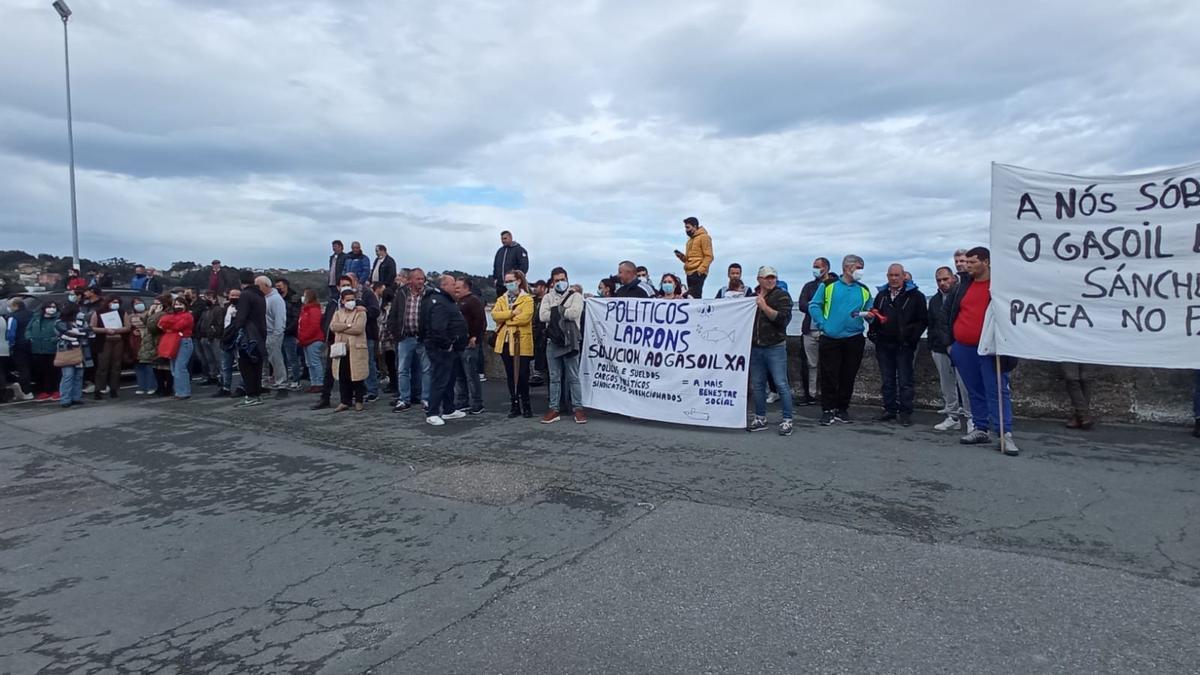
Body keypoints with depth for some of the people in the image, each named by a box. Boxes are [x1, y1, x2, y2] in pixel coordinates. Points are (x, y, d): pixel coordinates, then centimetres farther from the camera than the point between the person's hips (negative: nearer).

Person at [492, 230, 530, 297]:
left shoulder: (519, 250, -1)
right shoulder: (500, 251, 20)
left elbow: (524, 266, -9)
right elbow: (495, 266, 26)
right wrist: (495, 278, 14)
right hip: (500, 285, 6)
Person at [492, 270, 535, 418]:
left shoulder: (527, 299, -2)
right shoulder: (501, 299, 14)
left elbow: (525, 317, -17)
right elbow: (495, 315, -3)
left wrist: (506, 320, -9)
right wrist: (512, 313, -15)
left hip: (521, 342, -5)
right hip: (505, 341, 5)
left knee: (523, 375, -3)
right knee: (510, 375, 9)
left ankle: (526, 405, 11)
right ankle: (515, 406, 18)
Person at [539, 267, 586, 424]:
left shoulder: (575, 296, 3)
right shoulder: (548, 297, 12)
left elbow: (575, 313, -15)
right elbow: (542, 316, -5)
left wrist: (555, 311, -7)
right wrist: (564, 312, -9)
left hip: (570, 342, -3)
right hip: (552, 341, 3)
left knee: (573, 377, 2)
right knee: (554, 378, 8)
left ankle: (578, 408, 7)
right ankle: (554, 409, 14)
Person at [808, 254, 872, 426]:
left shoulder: (864, 290, 11)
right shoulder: (828, 285, 0)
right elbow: (814, 305, 0)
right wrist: (823, 324, -7)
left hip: (854, 339, 3)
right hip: (830, 339, -3)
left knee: (848, 377, 7)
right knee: (829, 376, -2)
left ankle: (842, 409, 20)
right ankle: (828, 410, 7)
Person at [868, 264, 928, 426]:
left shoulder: (915, 295, -1)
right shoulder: (881, 295, 15)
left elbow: (923, 320, -4)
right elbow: (874, 316, 21)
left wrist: (911, 337, -14)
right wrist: (871, 316, -2)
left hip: (904, 346, -5)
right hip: (884, 344, 5)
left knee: (905, 381, -1)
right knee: (887, 380, 9)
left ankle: (905, 412, 6)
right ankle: (890, 410, 18)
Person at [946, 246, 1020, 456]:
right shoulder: (963, 286, 10)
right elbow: (950, 314, 17)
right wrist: (950, 341, 14)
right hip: (963, 349, 5)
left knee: (997, 390, -6)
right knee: (975, 391, 12)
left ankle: (1005, 433, -4)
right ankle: (981, 429, 21)